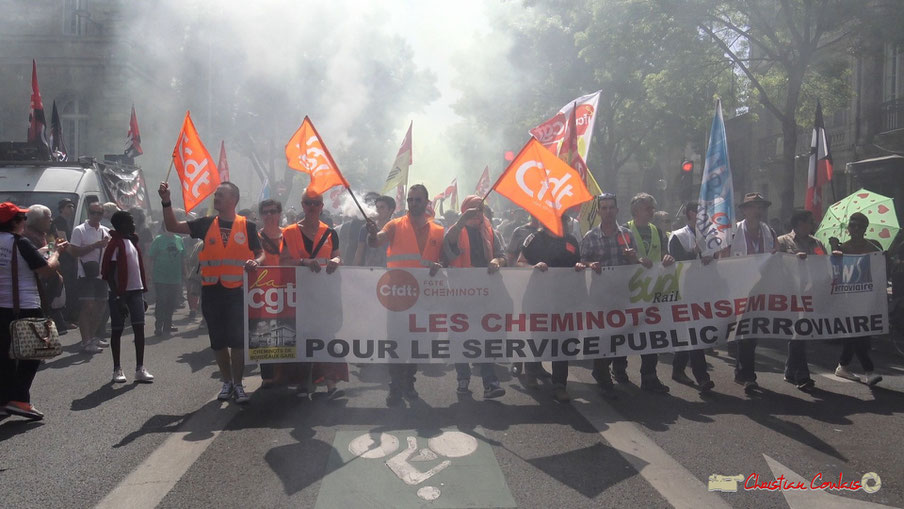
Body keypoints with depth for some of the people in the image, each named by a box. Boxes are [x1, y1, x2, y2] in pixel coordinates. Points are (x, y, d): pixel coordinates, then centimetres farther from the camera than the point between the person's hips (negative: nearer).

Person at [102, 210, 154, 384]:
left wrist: (143, 291, 17)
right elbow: (109, 274, -15)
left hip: (136, 291, 7)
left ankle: (140, 369, 4)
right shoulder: (115, 244, -12)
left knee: (139, 328, 1)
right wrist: (118, 298, -18)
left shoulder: (132, 241, 13)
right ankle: (117, 369, 13)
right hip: (120, 293, -7)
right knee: (117, 330, 3)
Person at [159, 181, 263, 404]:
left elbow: (260, 253, 5)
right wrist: (166, 202, -5)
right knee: (218, 339, 10)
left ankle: (238, 384, 10)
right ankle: (227, 382, 24)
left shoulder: (247, 226, 2)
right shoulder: (206, 224, 8)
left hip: (237, 291, -3)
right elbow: (173, 226, 7)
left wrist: (256, 262, -18)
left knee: (237, 338, -2)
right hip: (212, 291, 3)